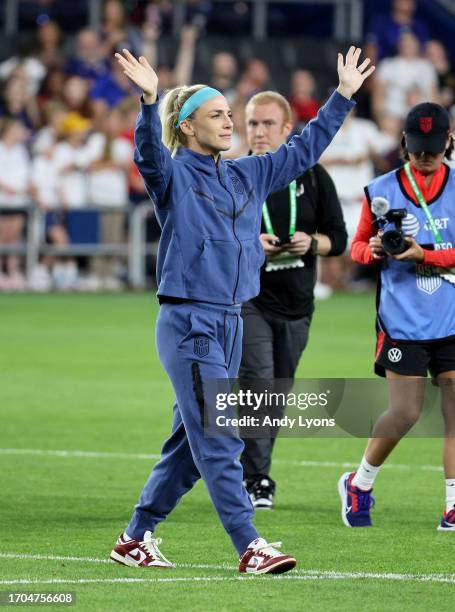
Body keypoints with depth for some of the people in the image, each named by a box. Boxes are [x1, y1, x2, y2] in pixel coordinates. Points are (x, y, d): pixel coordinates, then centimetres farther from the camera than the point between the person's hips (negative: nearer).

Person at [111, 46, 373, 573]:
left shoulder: (246, 175, 14)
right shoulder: (173, 176, -6)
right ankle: (250, 549, -9)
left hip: (229, 325, 8)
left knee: (190, 443, 11)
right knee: (220, 441, -9)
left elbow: (304, 150, 22)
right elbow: (148, 153, -28)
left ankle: (136, 538, 20)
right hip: (187, 324, -8)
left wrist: (344, 95, 20)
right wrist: (148, 101, -45)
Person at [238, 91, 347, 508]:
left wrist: (311, 242, -14)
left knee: (279, 392, 10)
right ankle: (255, 480, -15)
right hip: (247, 298, -3)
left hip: (297, 303, 3)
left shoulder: (313, 177, 5)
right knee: (258, 384, -17)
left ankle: (255, 470, 25)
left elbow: (338, 239, 8)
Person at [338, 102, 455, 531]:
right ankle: (359, 484, 18)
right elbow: (358, 245, 12)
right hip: (402, 323, -1)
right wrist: (372, 250, -10)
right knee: (405, 413, -4)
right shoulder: (381, 190, 2)